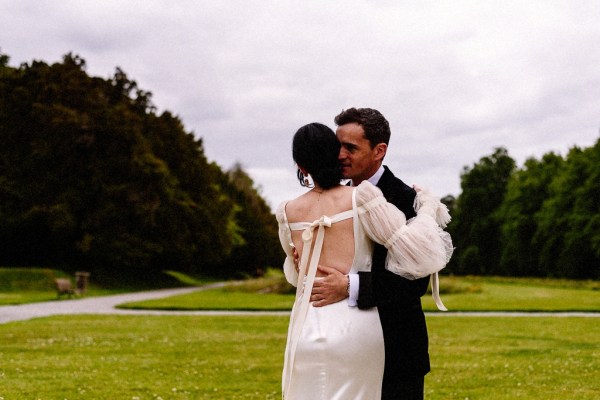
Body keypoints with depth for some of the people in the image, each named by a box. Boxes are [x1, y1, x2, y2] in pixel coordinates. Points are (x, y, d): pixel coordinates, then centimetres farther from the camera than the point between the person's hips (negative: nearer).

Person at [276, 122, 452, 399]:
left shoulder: (288, 212, 5)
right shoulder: (360, 198, -7)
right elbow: (417, 251, -11)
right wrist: (428, 207, 4)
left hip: (307, 325, 2)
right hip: (355, 325, -2)